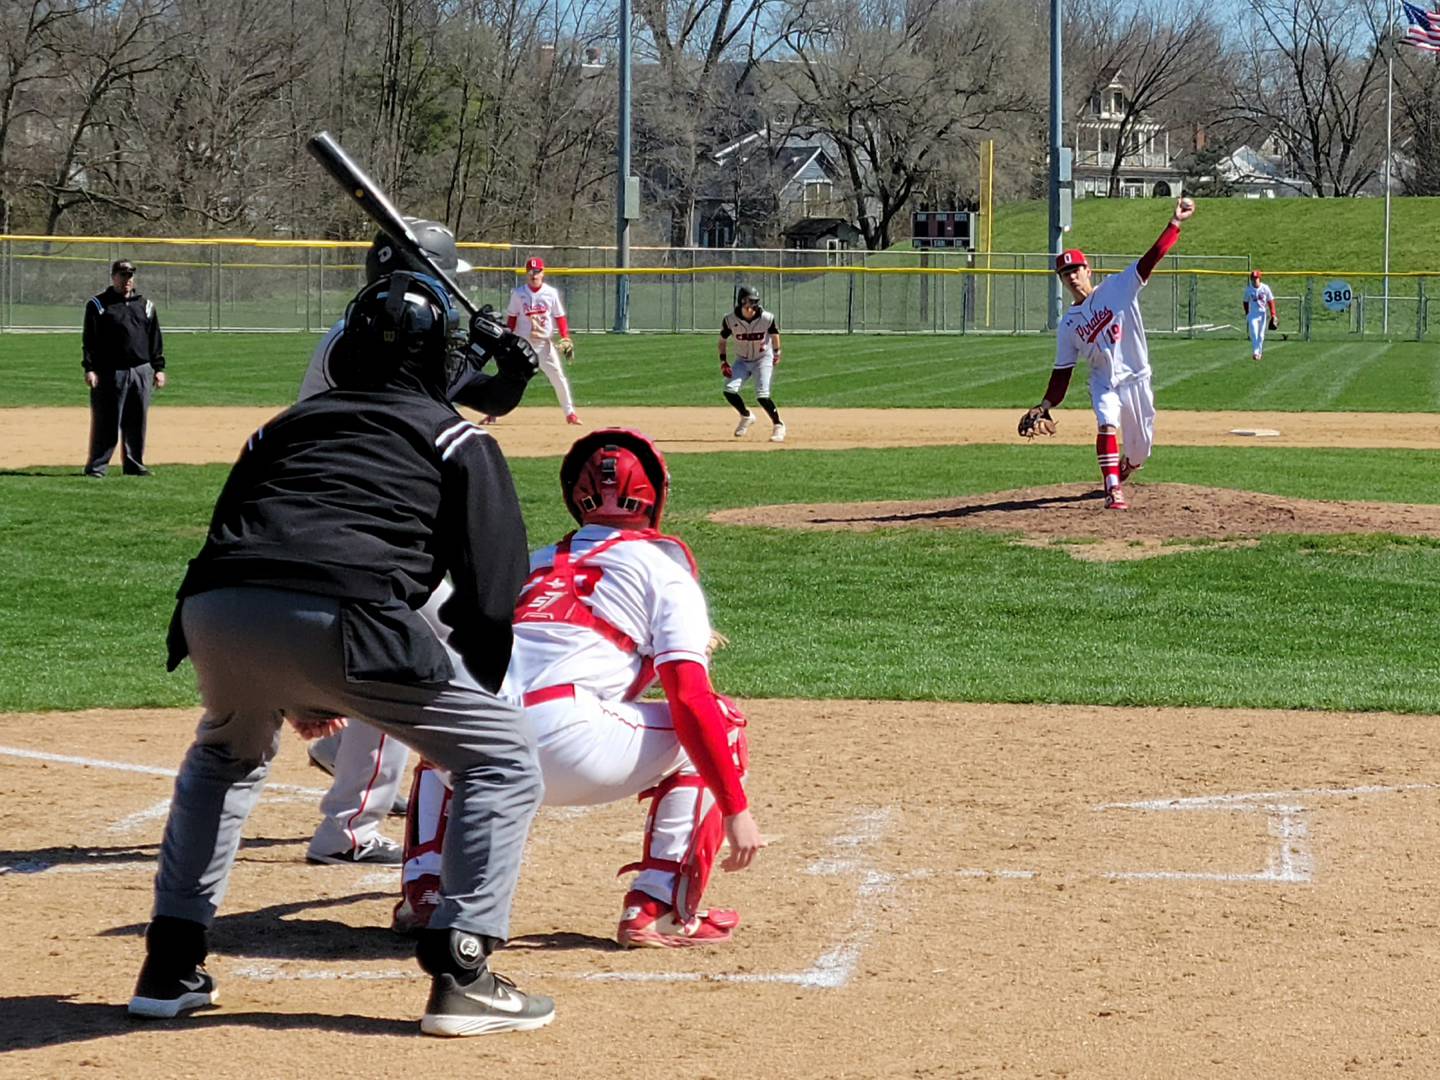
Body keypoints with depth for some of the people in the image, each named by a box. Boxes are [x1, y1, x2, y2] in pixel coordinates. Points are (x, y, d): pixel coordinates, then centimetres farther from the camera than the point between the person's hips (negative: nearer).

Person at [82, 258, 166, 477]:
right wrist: (89, 369, -10)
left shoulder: (145, 305, 15)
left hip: (141, 371, 4)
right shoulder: (98, 305, 3)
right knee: (105, 422, -4)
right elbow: (89, 340, -2)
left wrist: (159, 368, 10)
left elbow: (155, 340, 16)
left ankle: (134, 464, 14)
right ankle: (97, 466, 0)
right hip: (109, 371, -4)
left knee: (137, 422, 6)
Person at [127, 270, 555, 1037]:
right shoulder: (457, 439, 20)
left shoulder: (287, 424, 32)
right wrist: (465, 703, 23)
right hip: (341, 619, -5)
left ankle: (170, 966, 32)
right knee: (503, 758, 14)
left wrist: (290, 690, 38)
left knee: (225, 756, 37)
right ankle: (461, 974, 4)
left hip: (215, 616, 5)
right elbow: (492, 589, 10)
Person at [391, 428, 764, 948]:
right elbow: (690, 701, 1)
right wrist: (736, 809, 2)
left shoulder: (537, 564, 29)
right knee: (721, 725, 16)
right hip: (566, 750, -5)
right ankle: (658, 910, 7)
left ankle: (423, 889, 19)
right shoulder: (665, 569, 13)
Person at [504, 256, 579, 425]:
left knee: (559, 377, -1)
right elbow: (511, 318, 3)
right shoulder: (518, 293, -1)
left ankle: (570, 413, 10)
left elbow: (560, 317, 2)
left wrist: (566, 339, -7)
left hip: (545, 344, 0)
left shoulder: (551, 293, 0)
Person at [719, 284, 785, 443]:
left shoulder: (767, 318, -20)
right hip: (742, 361, 3)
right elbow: (723, 340, -1)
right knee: (729, 389, -15)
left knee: (762, 396, -19)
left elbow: (774, 333, 2)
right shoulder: (730, 320, -17)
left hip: (763, 359, -3)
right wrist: (723, 360, -8)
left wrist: (776, 352, 5)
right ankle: (746, 416, 13)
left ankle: (778, 425, 2)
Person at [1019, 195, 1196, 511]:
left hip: (1136, 380, -1)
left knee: (1140, 449, 9)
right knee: (1107, 424, -29)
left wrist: (1174, 224, -25)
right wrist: (1044, 407, -7)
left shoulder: (1117, 288, -6)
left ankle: (1122, 469, 43)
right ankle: (1113, 489, -26)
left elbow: (1150, 259, -15)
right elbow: (1062, 372, 4)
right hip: (1104, 383, 1)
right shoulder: (1069, 324, 2)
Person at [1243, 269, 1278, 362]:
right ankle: (1255, 352, -19)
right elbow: (1245, 302, 10)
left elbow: (1270, 301, 0)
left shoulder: (1265, 288, -4)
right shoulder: (1248, 289, -2)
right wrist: (1247, 314, 11)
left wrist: (1273, 315, -5)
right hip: (1253, 314, -1)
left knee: (1261, 335, 8)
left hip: (1263, 313, 1)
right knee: (1254, 333, -15)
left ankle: (1259, 352, 21)